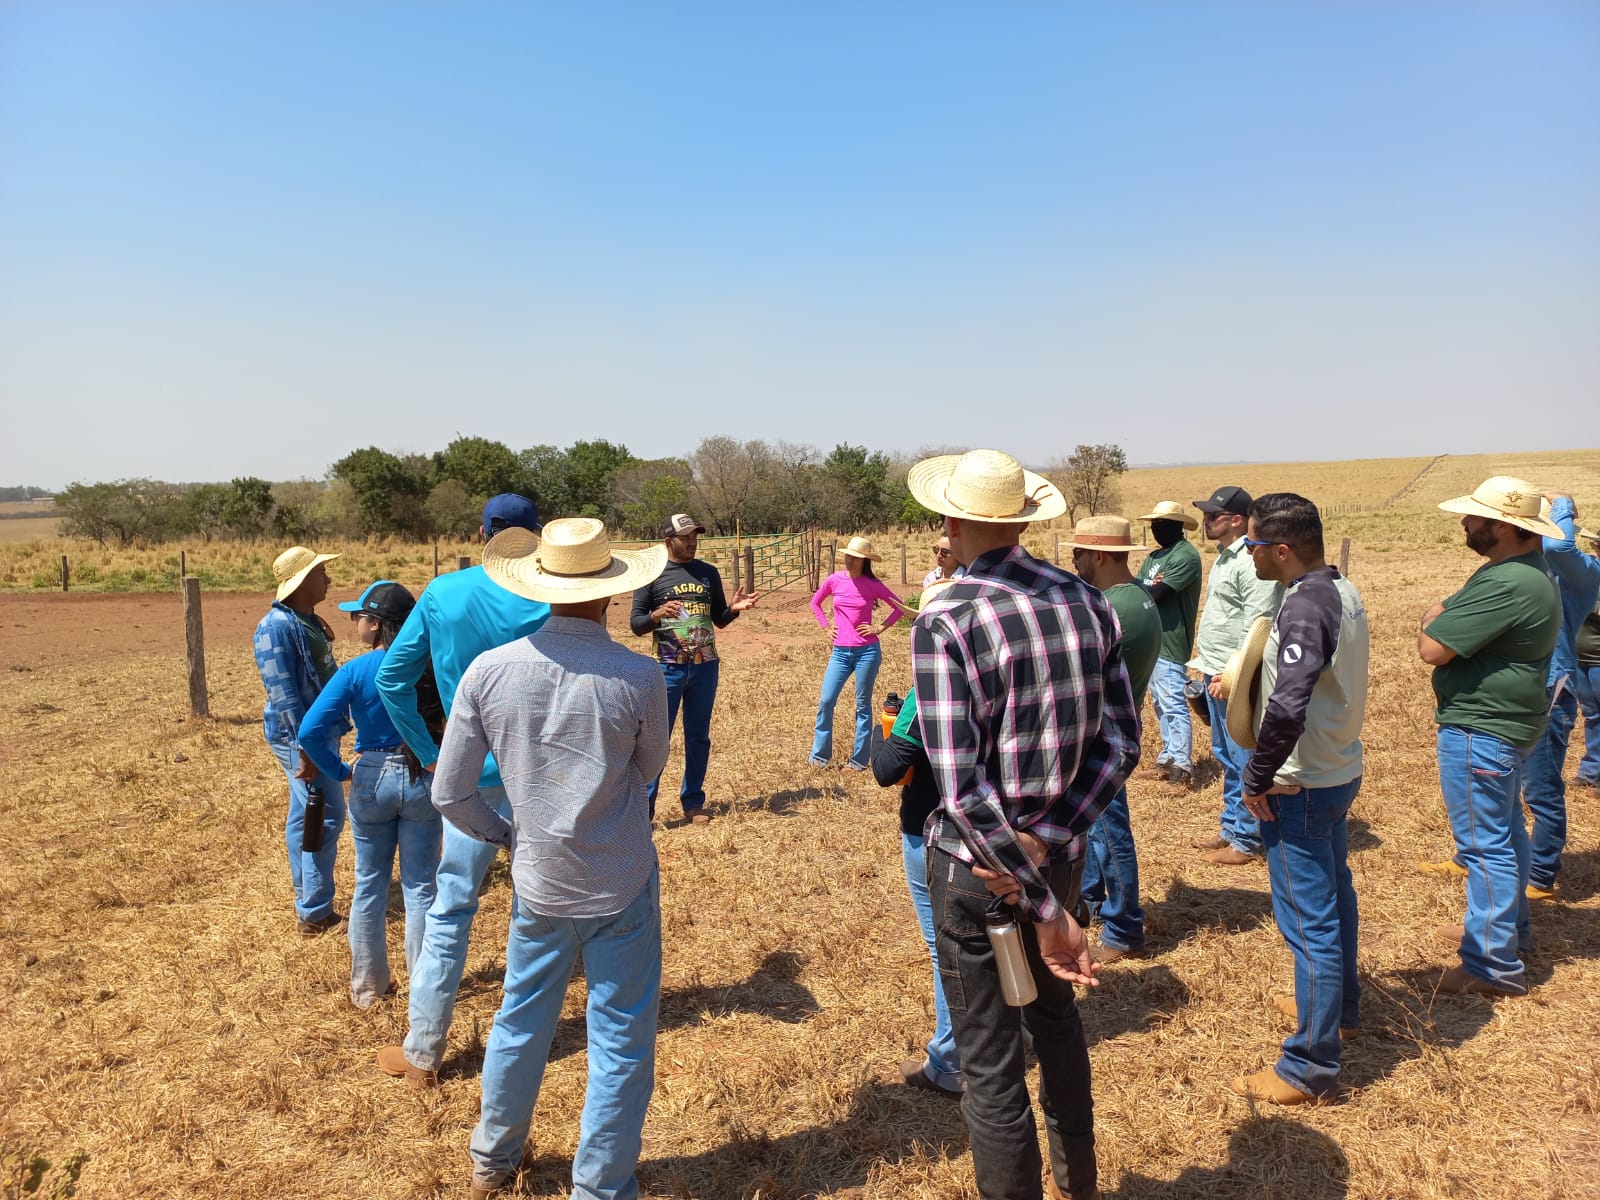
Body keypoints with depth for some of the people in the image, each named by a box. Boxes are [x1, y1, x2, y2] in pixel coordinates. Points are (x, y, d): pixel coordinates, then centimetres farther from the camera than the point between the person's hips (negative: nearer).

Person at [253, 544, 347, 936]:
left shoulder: (309, 621, 11)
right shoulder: (277, 627, -17)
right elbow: (283, 694, -21)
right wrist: (305, 748, -23)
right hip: (300, 735, -10)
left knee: (304, 817, 15)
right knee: (327, 817, -7)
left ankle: (307, 903, 25)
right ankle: (315, 913, 1)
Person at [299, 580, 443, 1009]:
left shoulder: (355, 671, -11)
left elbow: (311, 731, -18)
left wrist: (340, 772, -5)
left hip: (371, 782, -1)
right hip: (422, 781, 1)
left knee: (369, 885, 15)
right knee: (420, 886, 10)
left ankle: (368, 986, 26)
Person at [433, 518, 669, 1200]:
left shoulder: (488, 672, -11)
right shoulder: (638, 677, -18)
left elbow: (450, 795, -4)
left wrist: (508, 836, 12)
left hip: (538, 884, 4)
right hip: (623, 888, -3)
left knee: (520, 1023, 23)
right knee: (620, 1041, 13)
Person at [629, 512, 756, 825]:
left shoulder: (709, 573, 8)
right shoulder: (652, 575, -3)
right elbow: (636, 624, -4)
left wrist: (734, 608, -7)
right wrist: (657, 615, -24)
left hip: (706, 668, 4)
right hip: (668, 669, -4)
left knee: (698, 737, 11)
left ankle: (693, 802, 21)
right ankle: (643, 806, 1)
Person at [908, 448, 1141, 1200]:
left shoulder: (944, 621, -21)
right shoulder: (1087, 601, -3)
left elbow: (963, 788, -25)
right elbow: (1121, 743, -3)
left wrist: (1047, 911, -19)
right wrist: (1048, 841, -12)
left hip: (977, 865, -6)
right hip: (1061, 849, 7)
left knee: (991, 1066, 10)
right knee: (1055, 1014, 30)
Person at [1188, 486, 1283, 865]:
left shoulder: (1251, 562, -18)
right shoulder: (1224, 556, 14)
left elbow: (1256, 627, -22)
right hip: (1216, 674, 10)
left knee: (1242, 760, -1)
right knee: (1224, 755, 18)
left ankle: (1247, 841, 10)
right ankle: (1231, 828, 30)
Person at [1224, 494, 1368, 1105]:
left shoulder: (1305, 605, -25)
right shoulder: (1342, 590, 4)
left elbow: (1288, 708, -35)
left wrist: (1258, 778, -23)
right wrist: (1248, 677, 11)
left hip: (1301, 786, -10)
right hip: (1339, 769, 10)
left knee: (1308, 920, -1)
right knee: (1333, 895, 26)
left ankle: (1311, 1067, 11)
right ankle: (1338, 1004, 46)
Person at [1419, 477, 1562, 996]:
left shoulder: (1507, 584, -27)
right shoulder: (1528, 570, 10)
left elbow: (1433, 649, -27)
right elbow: (1468, 622, 15)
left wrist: (1434, 621, -7)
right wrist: (1446, 614, -5)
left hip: (1481, 729, -11)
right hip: (1503, 720, 11)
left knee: (1484, 843, -4)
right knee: (1505, 830, 23)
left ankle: (1494, 965, 5)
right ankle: (1508, 927, 39)